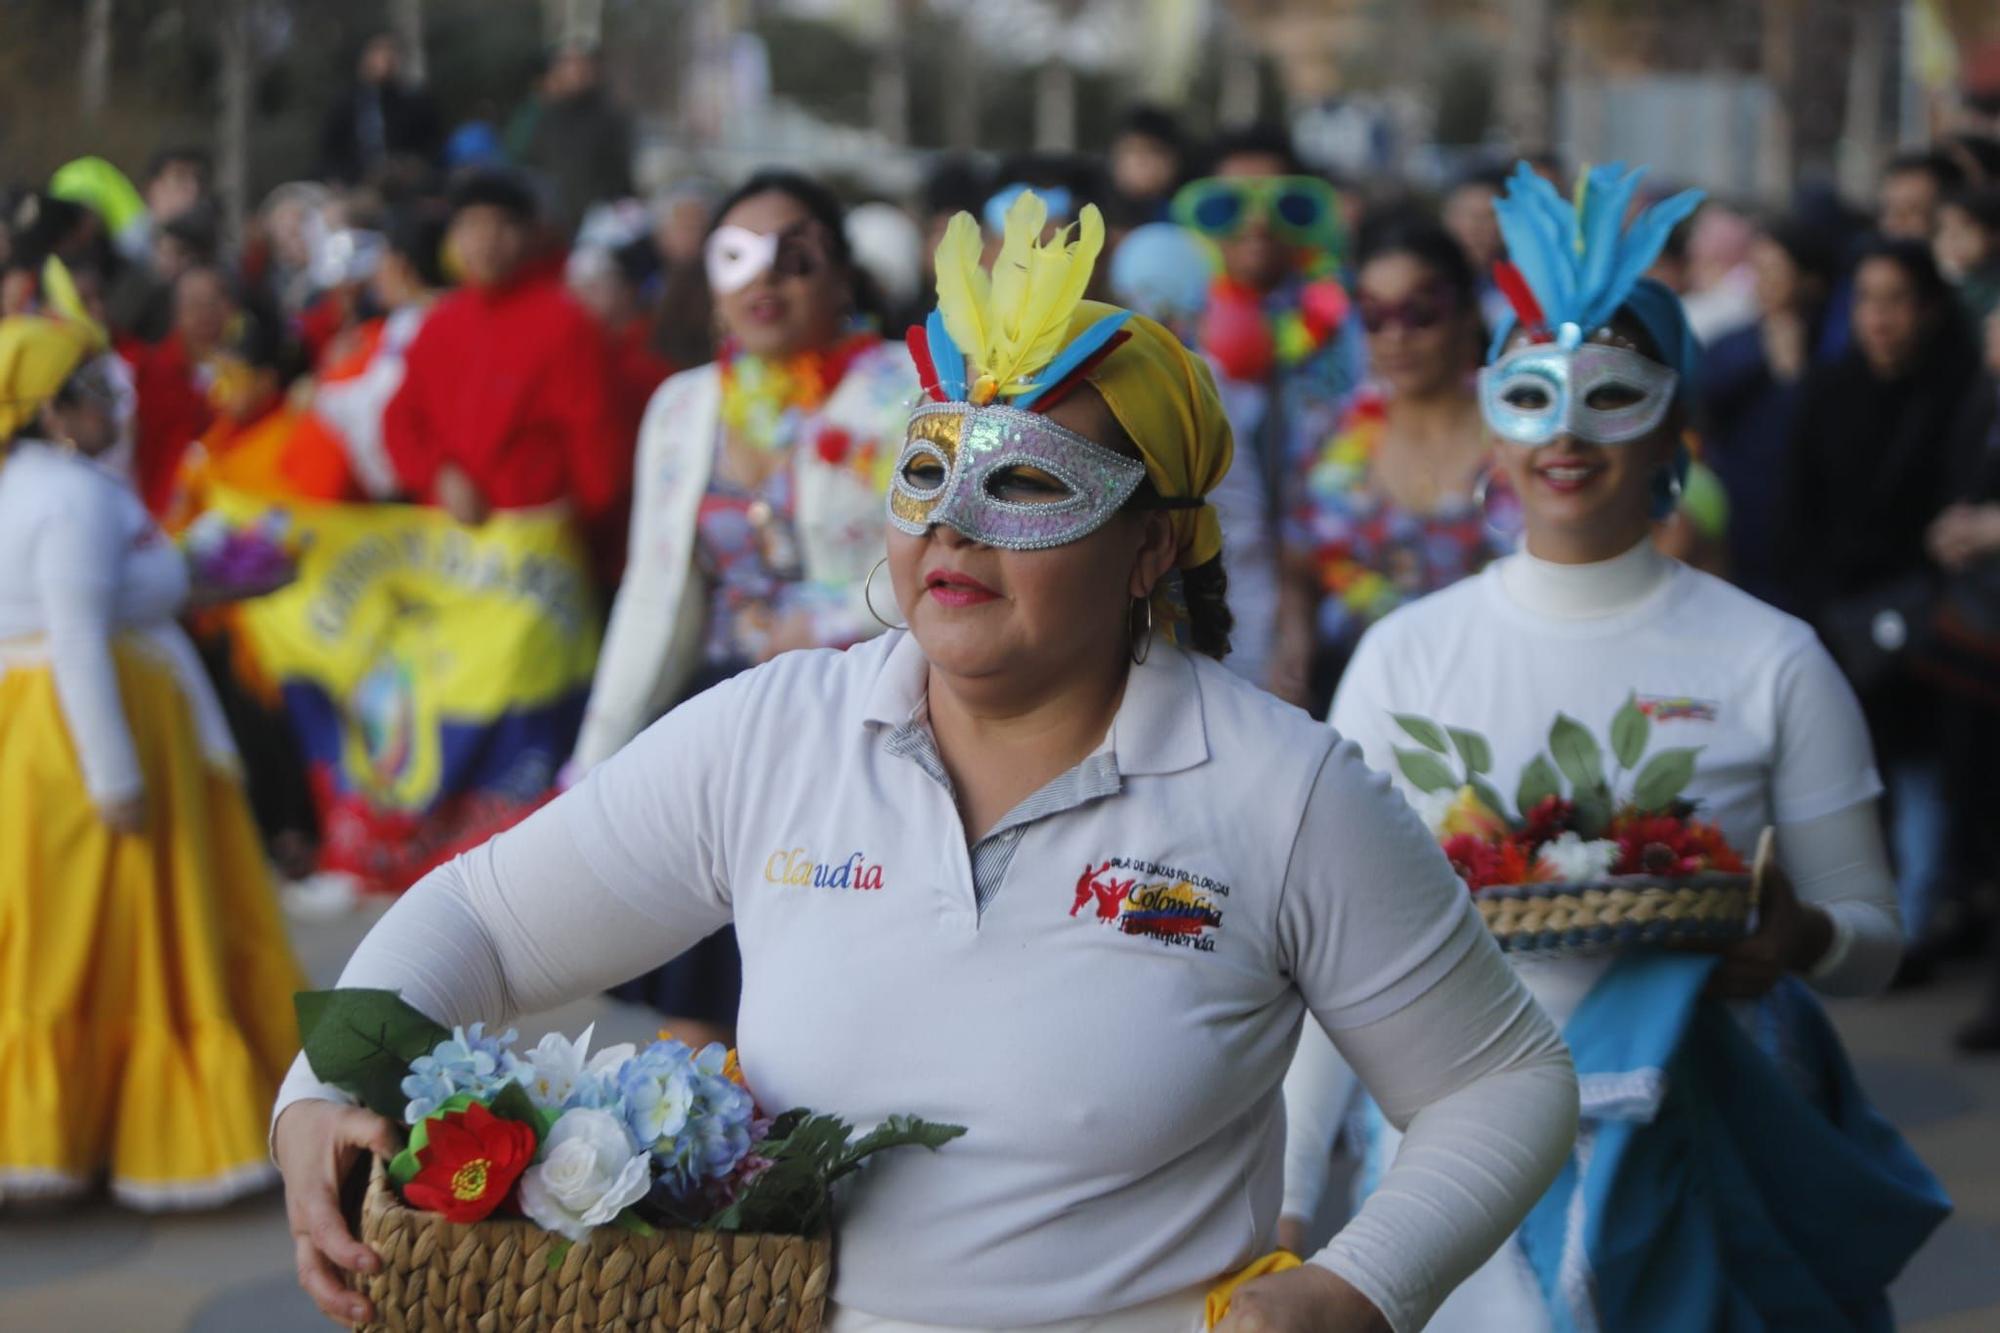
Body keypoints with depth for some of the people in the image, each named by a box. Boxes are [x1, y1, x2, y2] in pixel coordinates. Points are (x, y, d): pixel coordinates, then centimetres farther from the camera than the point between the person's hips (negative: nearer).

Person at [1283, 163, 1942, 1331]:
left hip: (1683, 1169, 0)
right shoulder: (1406, 655, 2)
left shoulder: (1772, 661, -1)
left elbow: (1875, 938, 3)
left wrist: (1803, 937, -21)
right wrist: (1281, 1203, -4)